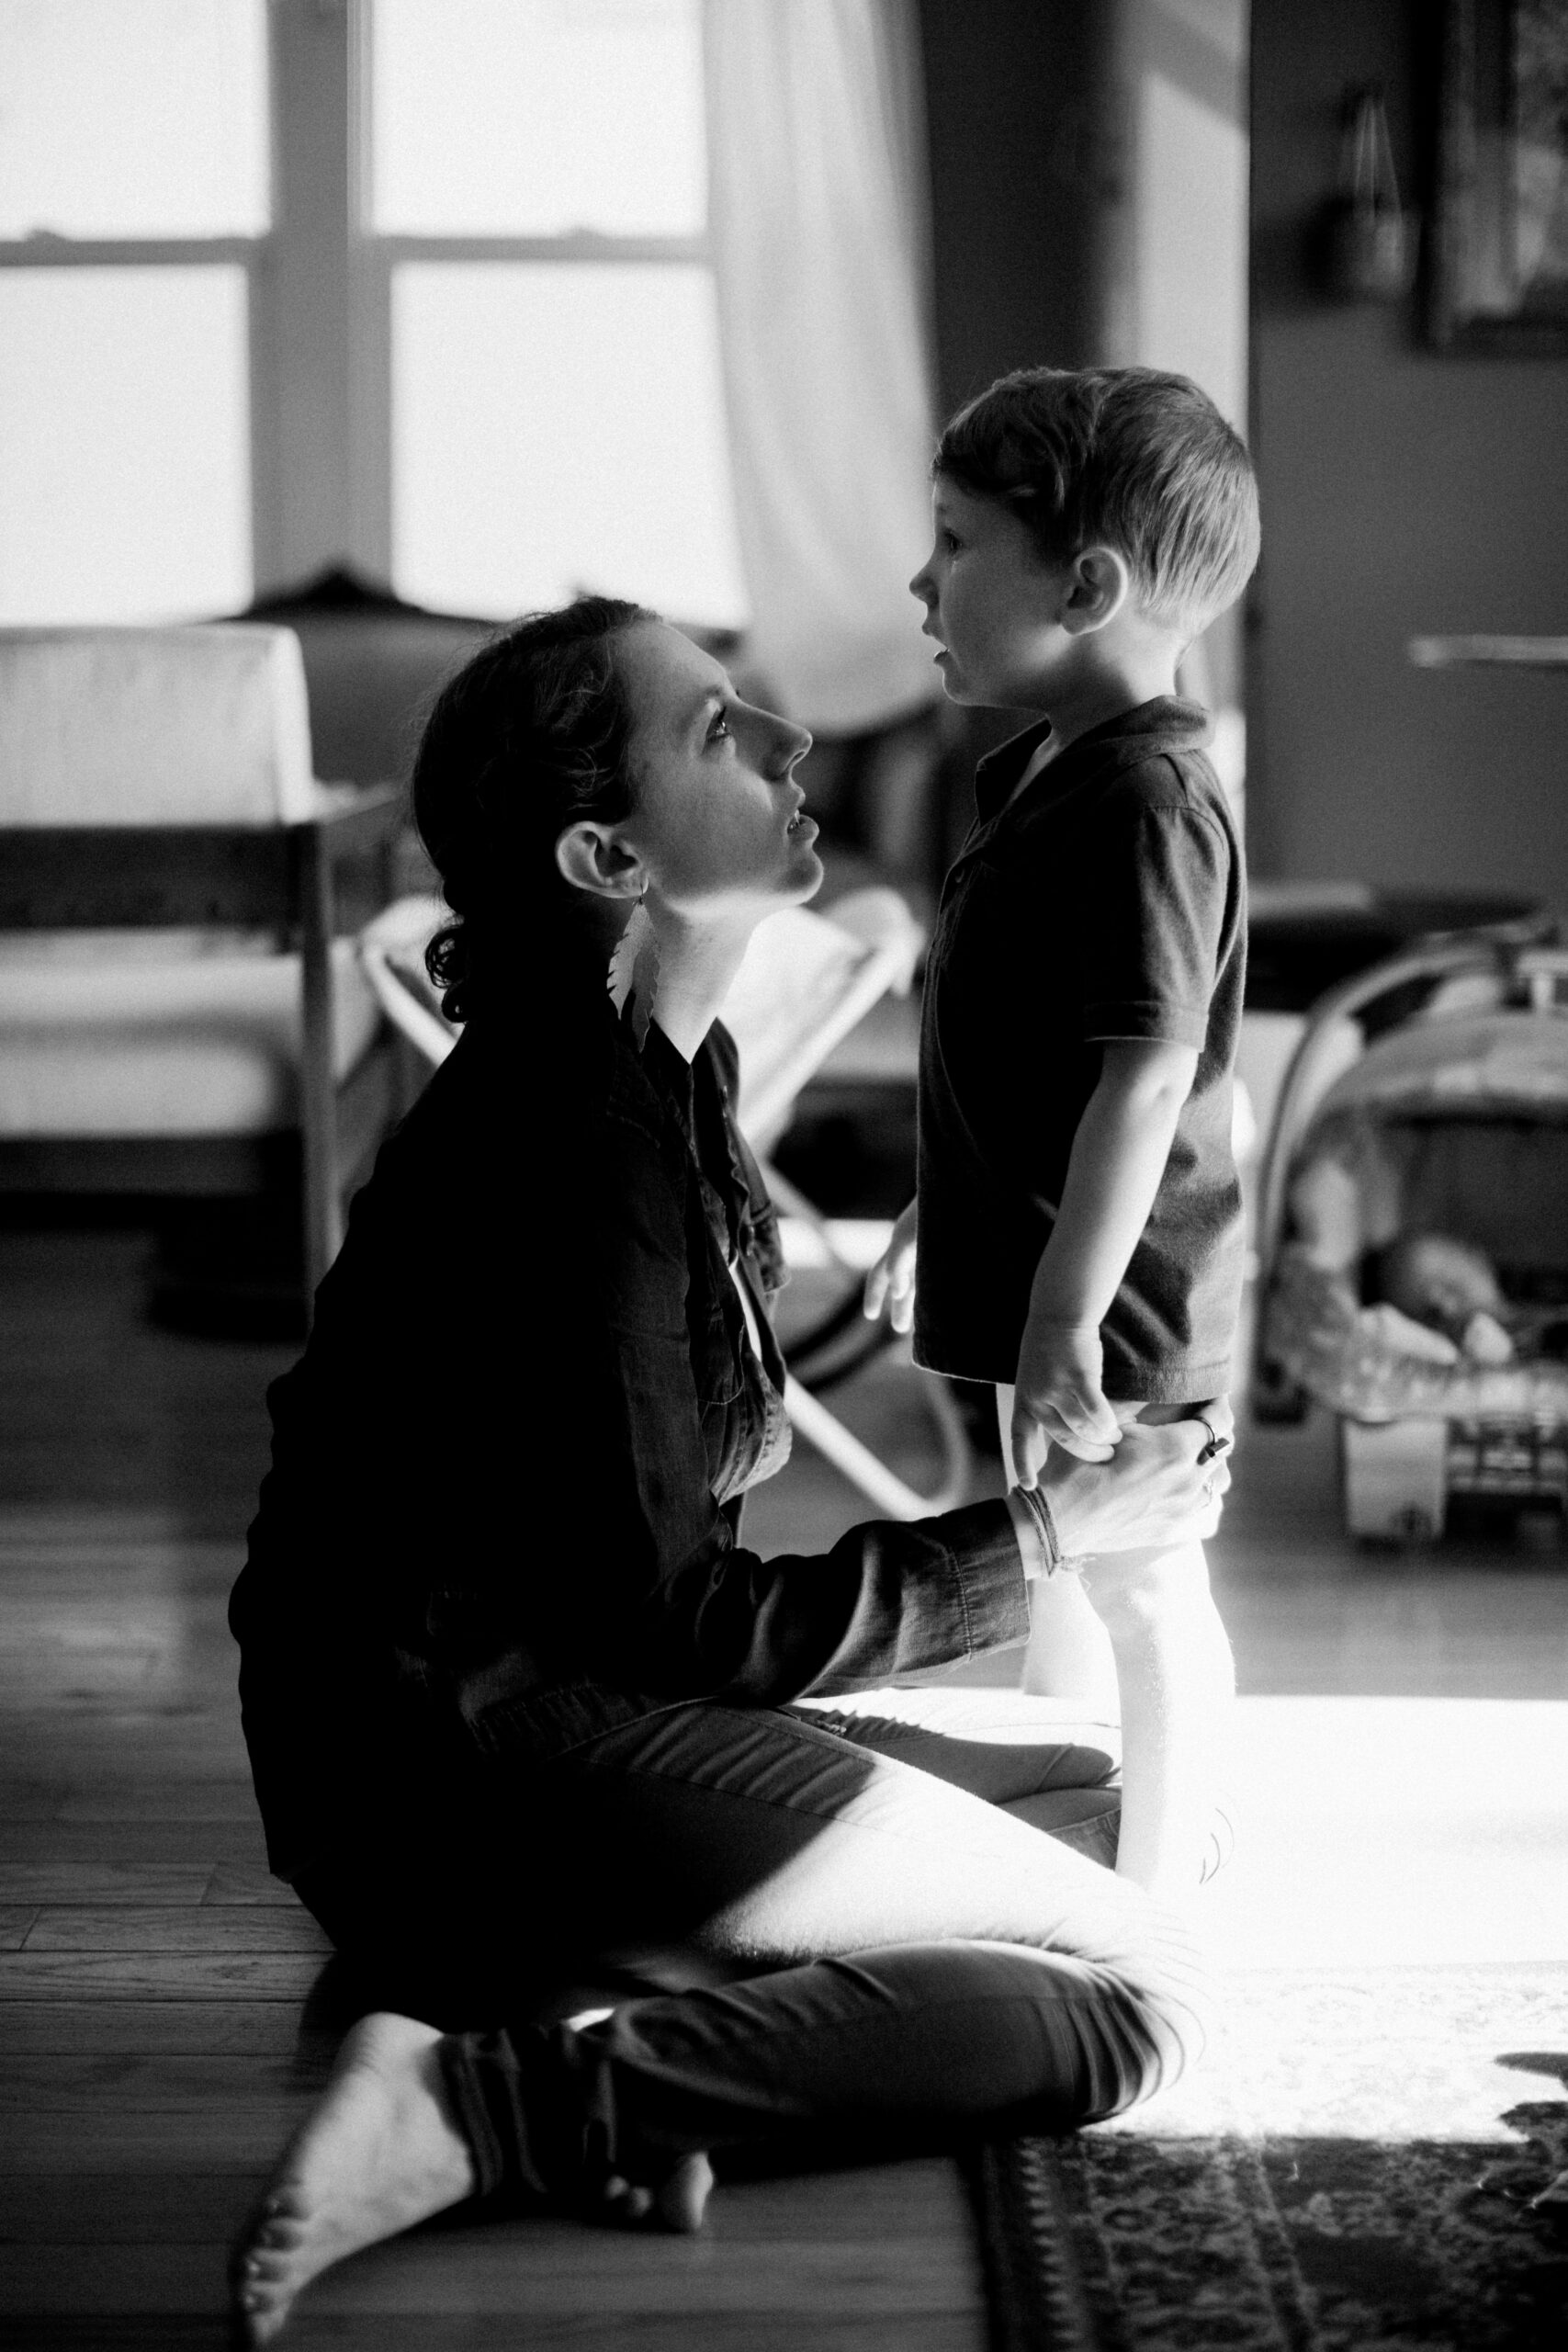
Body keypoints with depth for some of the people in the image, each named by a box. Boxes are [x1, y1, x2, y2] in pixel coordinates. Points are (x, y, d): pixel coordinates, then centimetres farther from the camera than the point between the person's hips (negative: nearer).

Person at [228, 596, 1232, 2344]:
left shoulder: (652, 1075, 10)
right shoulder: (576, 1145, -21)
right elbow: (675, 1617, -18)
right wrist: (1036, 1539, -8)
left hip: (542, 1698, 10)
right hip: (454, 1757, -10)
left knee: (1089, 1790, 16)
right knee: (1140, 1990, -10)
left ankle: (595, 1987, -1)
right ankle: (499, 2092, -20)